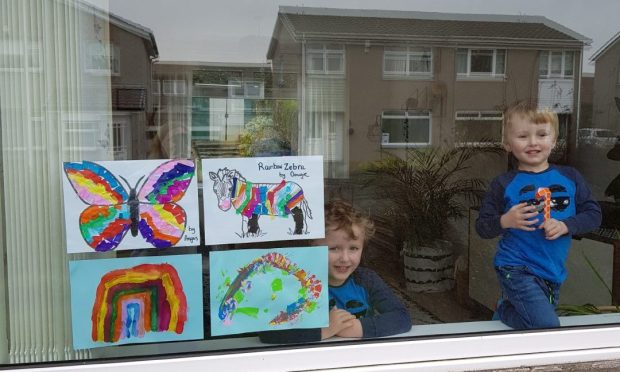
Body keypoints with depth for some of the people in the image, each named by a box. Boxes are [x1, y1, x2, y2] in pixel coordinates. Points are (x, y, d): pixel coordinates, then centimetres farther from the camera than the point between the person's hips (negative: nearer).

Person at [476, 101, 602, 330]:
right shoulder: (504, 185, -7)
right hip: (517, 269, -5)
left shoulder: (570, 178, 2)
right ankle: (504, 311, 8)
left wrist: (565, 225, -15)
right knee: (547, 326, -17)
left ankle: (505, 309, 39)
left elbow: (593, 214, 3)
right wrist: (505, 221, -24)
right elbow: (482, 227, -4)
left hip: (554, 272, 5)